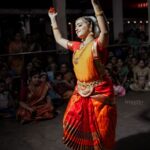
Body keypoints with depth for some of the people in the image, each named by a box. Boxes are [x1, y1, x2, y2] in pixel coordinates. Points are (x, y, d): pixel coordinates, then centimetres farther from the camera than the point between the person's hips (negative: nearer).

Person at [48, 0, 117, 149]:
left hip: (99, 92, -7)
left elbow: (105, 31, -35)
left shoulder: (98, 44, -13)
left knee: (100, 128, 7)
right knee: (74, 124, 17)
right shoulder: (76, 46, 9)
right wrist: (53, 19, 23)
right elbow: (59, 39, 24)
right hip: (81, 91, 7)